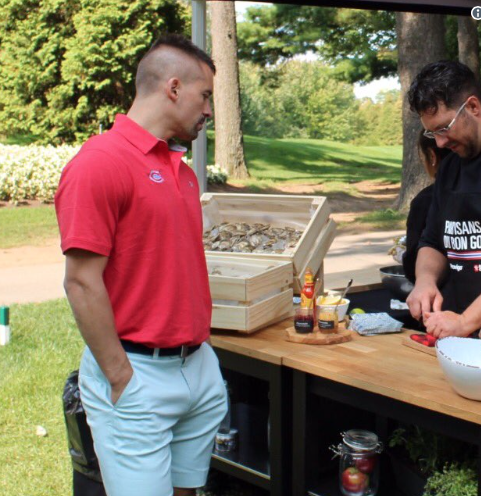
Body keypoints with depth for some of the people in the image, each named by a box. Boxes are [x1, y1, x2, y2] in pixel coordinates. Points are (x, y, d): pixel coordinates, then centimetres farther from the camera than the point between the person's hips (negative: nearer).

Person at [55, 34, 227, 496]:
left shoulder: (181, 170, 12)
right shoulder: (100, 162, -14)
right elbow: (82, 283, -17)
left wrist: (199, 346, 13)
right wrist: (122, 379, -15)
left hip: (200, 366, 8)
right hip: (138, 375, -8)